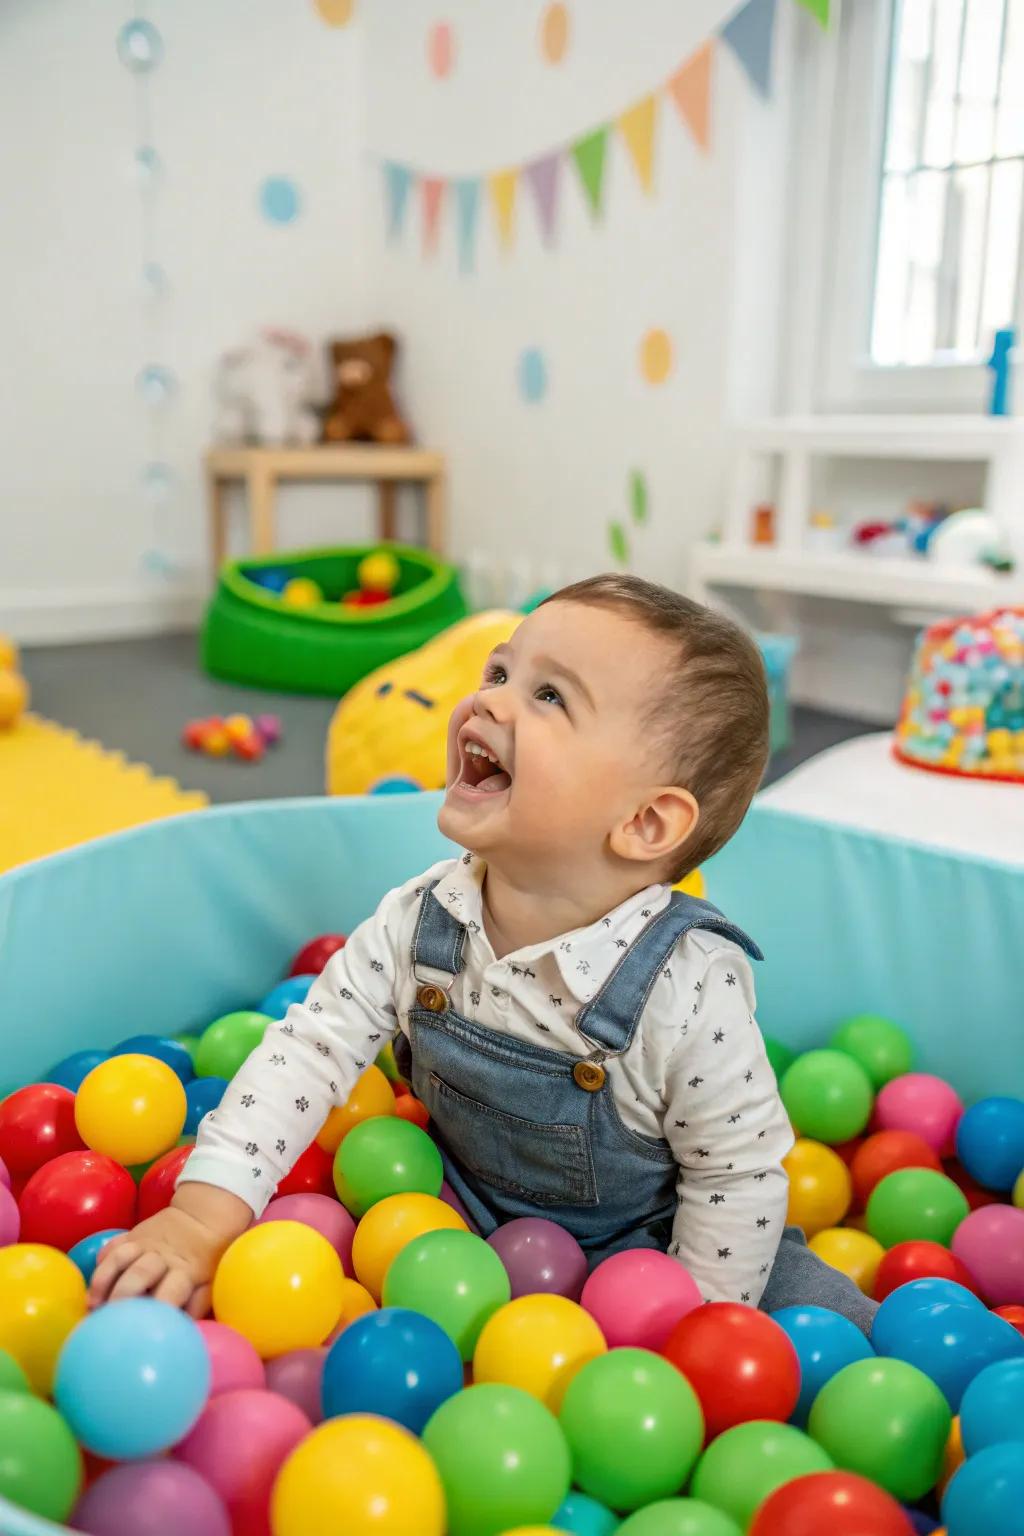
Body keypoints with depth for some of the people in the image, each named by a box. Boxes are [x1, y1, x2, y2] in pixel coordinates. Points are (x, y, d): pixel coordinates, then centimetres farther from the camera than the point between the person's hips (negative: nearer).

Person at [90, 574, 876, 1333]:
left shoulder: (689, 993, -33)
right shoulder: (417, 923, -20)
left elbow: (740, 1178, -20)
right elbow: (309, 1052, -15)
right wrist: (205, 1216, -23)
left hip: (640, 1247, -3)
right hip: (471, 1226, 3)